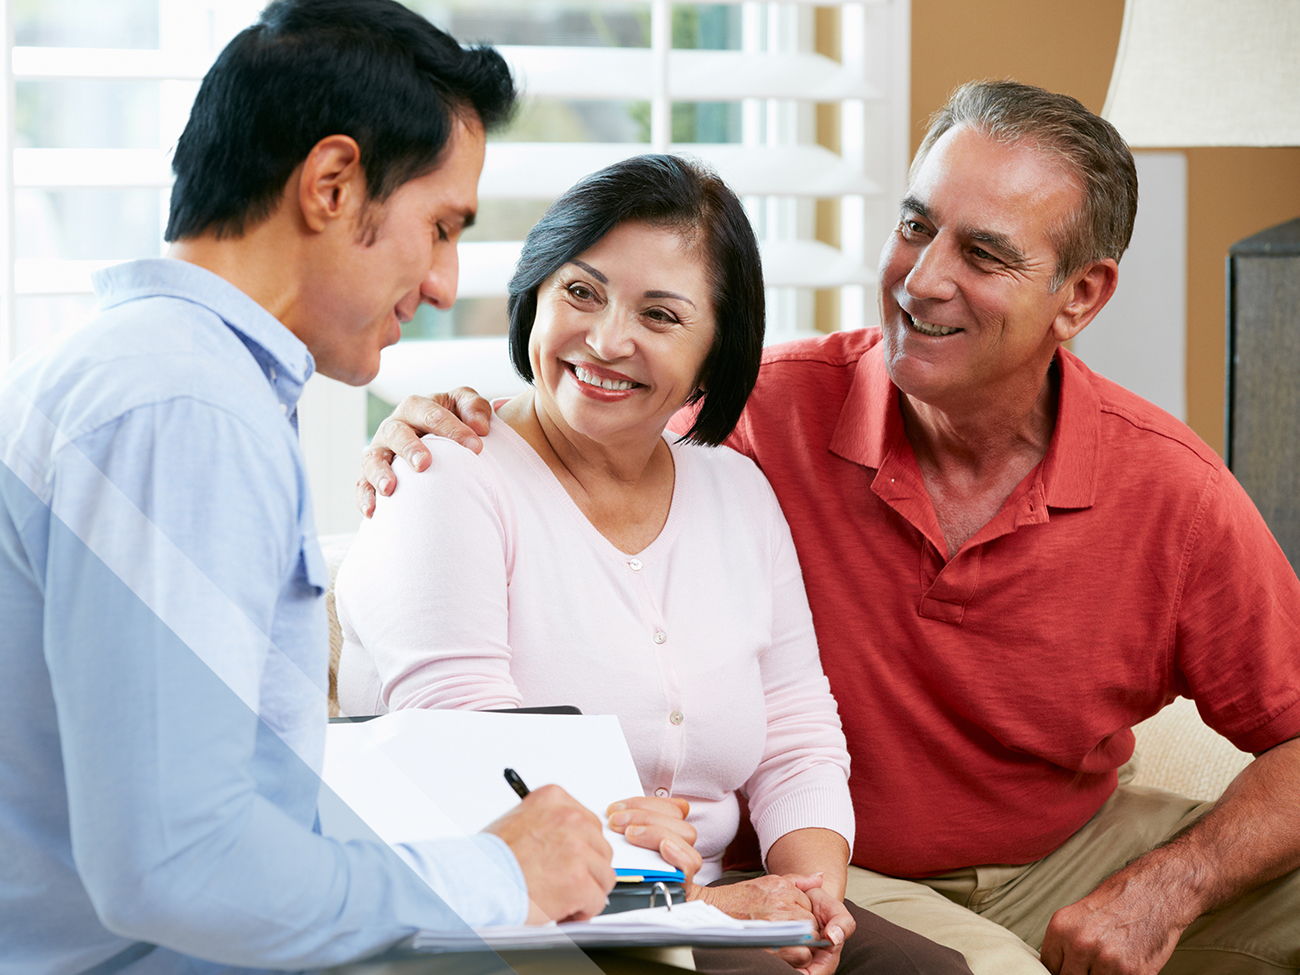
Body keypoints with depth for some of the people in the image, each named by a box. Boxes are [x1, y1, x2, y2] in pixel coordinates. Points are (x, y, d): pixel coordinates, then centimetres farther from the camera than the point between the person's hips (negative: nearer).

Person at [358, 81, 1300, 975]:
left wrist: (1169, 886, -18)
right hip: (830, 879, -3)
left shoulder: (1170, 490, -11)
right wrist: (437, 431, -22)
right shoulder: (767, 411, -15)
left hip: (1066, 861, 3)